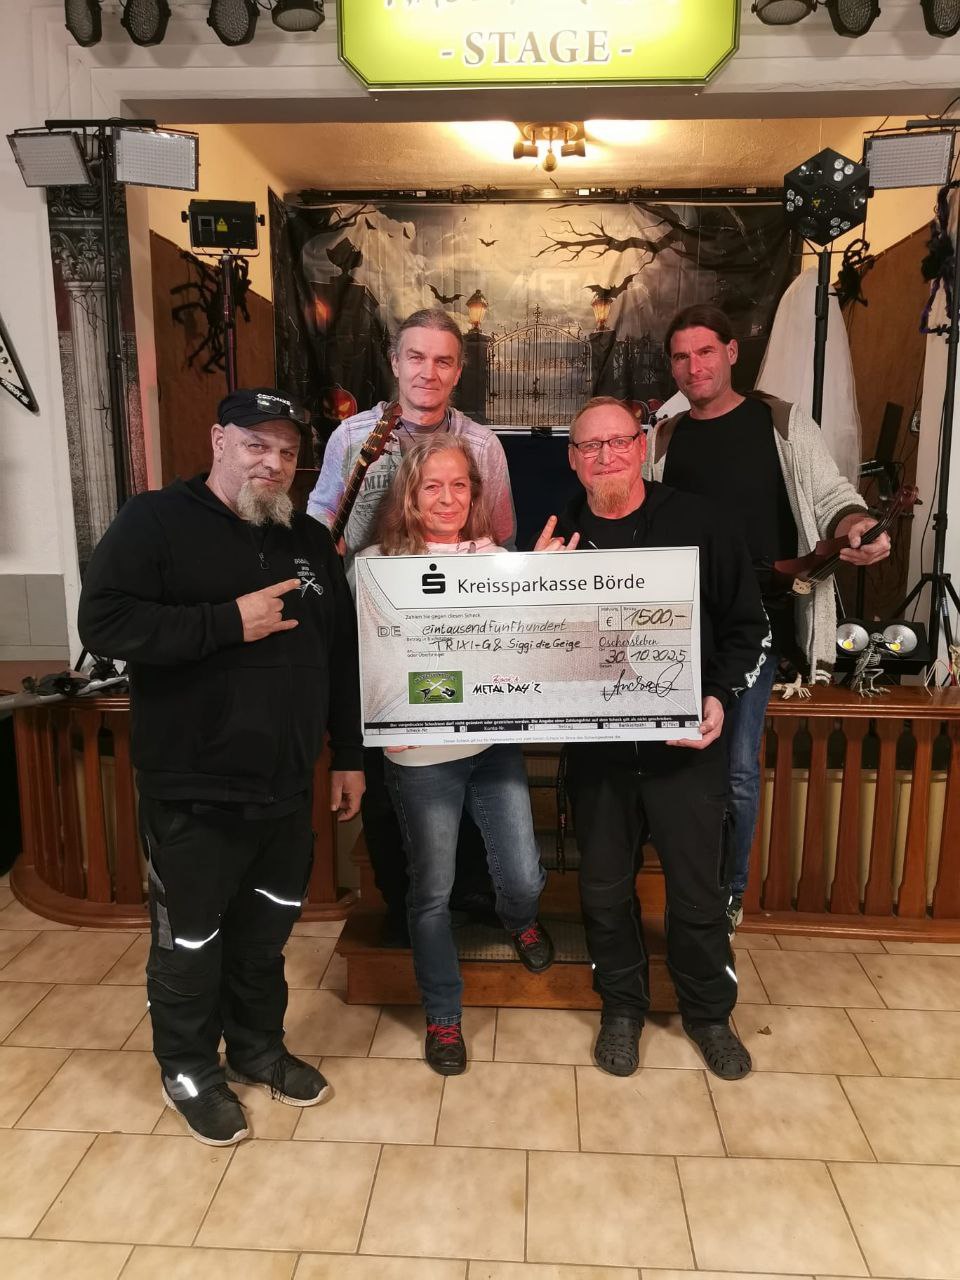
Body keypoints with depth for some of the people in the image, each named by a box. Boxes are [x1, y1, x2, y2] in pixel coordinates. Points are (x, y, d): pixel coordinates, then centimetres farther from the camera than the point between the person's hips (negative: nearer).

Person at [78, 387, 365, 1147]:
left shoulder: (311, 542, 9)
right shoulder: (155, 522, -8)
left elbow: (341, 657, 12)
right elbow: (104, 624, -21)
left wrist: (349, 755, 12)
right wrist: (230, 621, -24)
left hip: (287, 786, 5)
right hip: (193, 791, -5)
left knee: (266, 933, 20)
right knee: (190, 942, 12)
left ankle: (259, 1047, 42)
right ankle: (190, 1072, 36)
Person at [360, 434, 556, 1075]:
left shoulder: (494, 557, 3)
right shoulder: (381, 565, -7)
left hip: (494, 743, 3)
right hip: (422, 756, -2)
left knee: (524, 876, 8)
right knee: (432, 892, 9)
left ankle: (519, 919, 48)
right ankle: (443, 1015, 33)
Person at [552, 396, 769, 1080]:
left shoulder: (698, 522, -4)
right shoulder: (556, 538, 1)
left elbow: (748, 625, 0)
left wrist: (720, 697, -12)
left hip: (687, 743, -1)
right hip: (595, 747, 2)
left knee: (699, 890, 11)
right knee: (605, 889, 14)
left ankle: (709, 1012, 37)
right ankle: (622, 1007, 38)